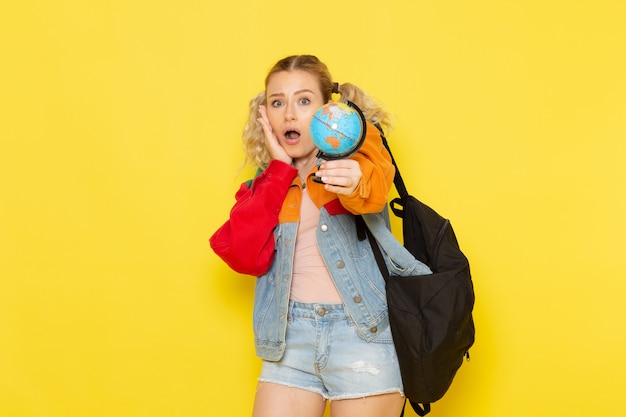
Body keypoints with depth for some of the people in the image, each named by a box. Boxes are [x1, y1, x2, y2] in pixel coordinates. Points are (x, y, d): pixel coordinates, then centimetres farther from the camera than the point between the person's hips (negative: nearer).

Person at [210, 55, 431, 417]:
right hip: (290, 334, 3)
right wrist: (279, 168, -3)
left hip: (362, 331, -3)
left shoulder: (355, 148, 2)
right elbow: (244, 257, -5)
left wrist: (356, 182, -46)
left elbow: (373, 189, -22)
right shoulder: (267, 183, 12)